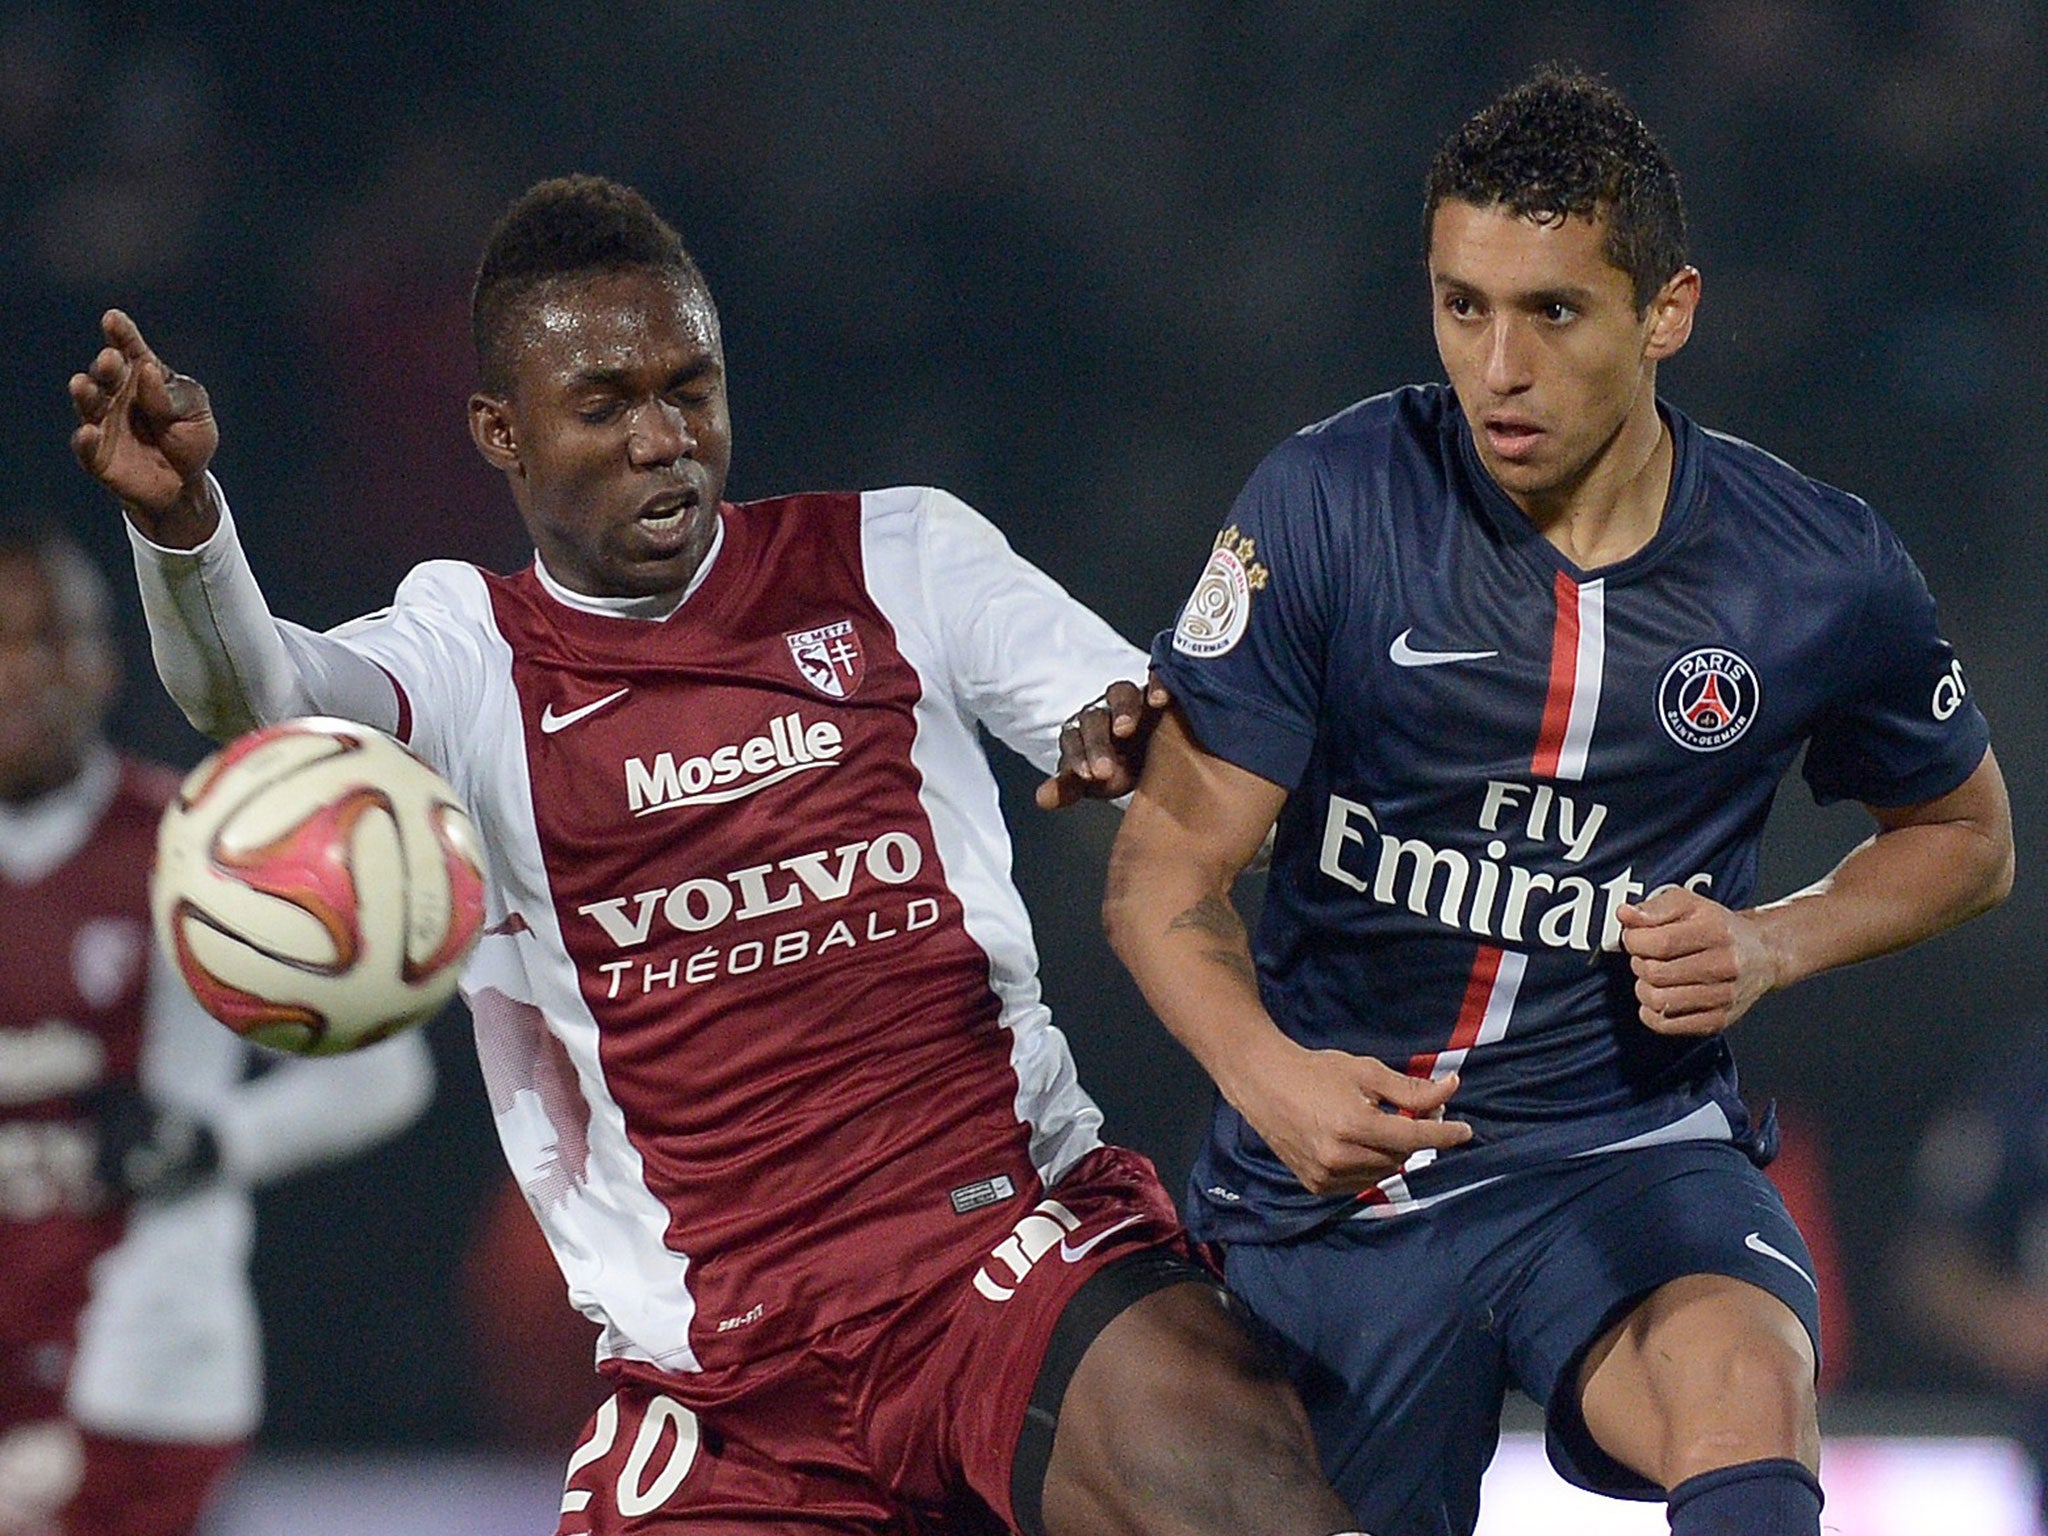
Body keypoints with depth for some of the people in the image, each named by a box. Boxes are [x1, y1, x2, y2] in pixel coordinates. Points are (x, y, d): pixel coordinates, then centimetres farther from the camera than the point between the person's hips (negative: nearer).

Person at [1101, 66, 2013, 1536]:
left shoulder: (1822, 574, -5)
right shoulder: (1330, 504, -10)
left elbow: (1965, 836, 15)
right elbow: (1167, 868, -8)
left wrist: (1773, 947, -5)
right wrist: (1269, 1076, -28)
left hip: (1630, 1138, -1)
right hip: (1330, 1162, 2)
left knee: (1746, 1412, -35)